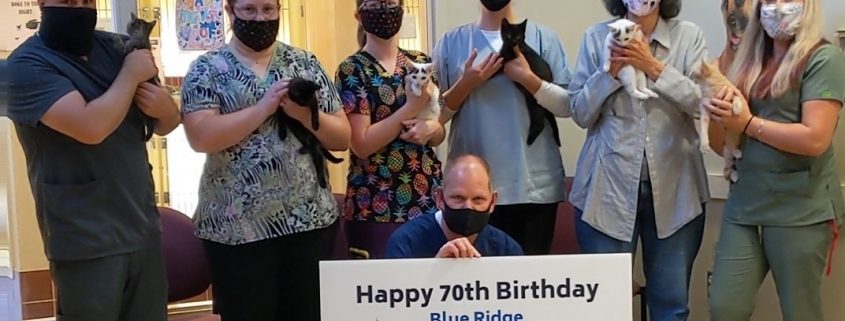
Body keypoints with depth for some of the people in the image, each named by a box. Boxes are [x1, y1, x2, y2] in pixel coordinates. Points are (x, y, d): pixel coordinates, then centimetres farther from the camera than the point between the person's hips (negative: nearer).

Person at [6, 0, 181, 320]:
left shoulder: (118, 47, 8)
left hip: (143, 226, 6)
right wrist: (131, 75, -11)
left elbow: (167, 123, 15)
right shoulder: (27, 64, -10)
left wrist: (164, 106, -8)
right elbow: (92, 127, -25)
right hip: (87, 240, -6)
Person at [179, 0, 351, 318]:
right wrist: (264, 107, -16)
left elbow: (343, 137, 7)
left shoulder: (306, 63, 9)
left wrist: (306, 115, -10)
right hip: (238, 228, -3)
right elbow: (200, 137, -14)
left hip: (311, 220, 3)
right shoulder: (207, 69, 1)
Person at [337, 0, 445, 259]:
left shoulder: (421, 63, 9)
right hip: (376, 205, -4)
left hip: (428, 197, 5)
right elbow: (362, 145, -13)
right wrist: (411, 108, -17)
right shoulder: (352, 70, -5)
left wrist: (431, 128, -8)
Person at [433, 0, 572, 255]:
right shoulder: (451, 42, 7)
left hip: (535, 184, 0)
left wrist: (528, 77, -12)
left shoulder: (542, 37, 5)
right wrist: (466, 84, -10)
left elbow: (568, 106, 0)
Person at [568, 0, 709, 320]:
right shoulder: (596, 37, 3)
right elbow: (581, 114, 1)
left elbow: (702, 103, -8)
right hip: (608, 187, 0)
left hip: (673, 189, 1)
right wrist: (610, 71, -13)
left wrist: (654, 67, -16)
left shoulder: (689, 35, 3)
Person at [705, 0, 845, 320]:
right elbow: (721, 145, 12)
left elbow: (815, 139, -18)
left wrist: (748, 123, -11)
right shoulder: (749, 64, 13)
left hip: (800, 210, -5)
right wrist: (720, 114, -8)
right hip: (744, 204, 5)